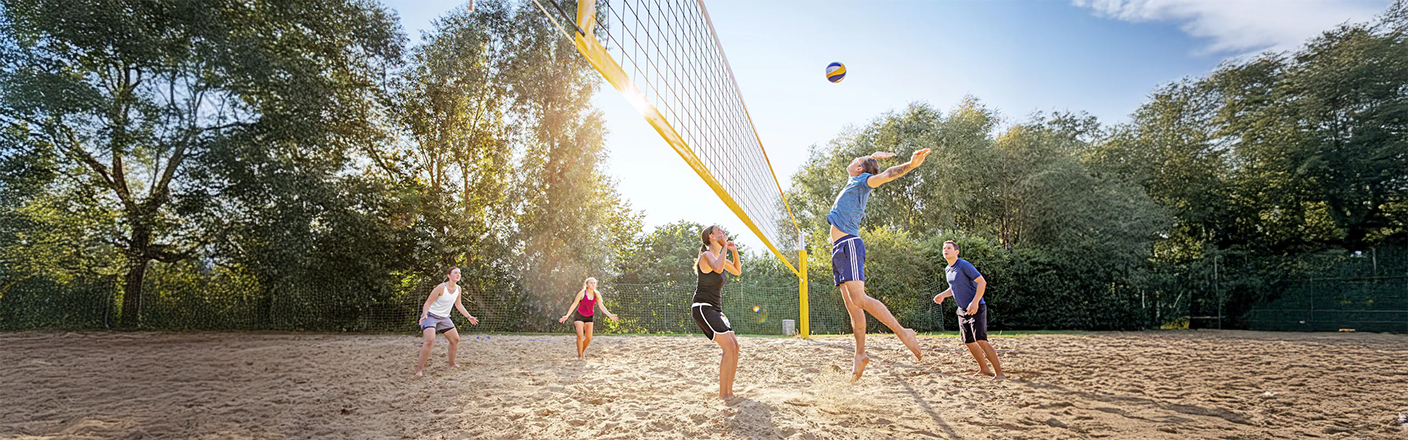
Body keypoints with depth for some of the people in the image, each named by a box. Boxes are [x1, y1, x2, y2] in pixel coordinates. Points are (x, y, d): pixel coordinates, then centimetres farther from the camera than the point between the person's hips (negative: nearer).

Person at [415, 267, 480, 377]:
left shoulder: (458, 289, 2)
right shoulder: (441, 287, -19)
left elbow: (458, 305, 16)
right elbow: (427, 303, -17)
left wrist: (469, 316, 16)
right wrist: (425, 314, -33)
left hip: (444, 318, 8)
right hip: (431, 315, -8)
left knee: (455, 339, 10)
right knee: (430, 340, -26)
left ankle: (452, 363, 32)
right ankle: (419, 368, -18)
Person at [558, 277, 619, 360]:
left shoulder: (597, 295, -5)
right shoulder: (582, 293, -15)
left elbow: (601, 306, -7)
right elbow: (574, 305, -11)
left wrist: (610, 315, -19)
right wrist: (567, 315, -18)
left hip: (589, 317, 4)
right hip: (579, 316, -4)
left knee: (589, 338, -3)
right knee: (580, 335, -18)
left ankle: (582, 351, 25)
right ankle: (580, 356, -3)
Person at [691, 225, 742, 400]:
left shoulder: (719, 256, 15)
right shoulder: (707, 255, -12)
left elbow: (737, 272, 27)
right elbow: (718, 268, -35)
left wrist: (734, 251, 13)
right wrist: (724, 246, -22)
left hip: (715, 310, 10)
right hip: (703, 308, -10)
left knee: (735, 346, 5)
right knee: (729, 347, -17)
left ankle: (729, 392, 11)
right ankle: (723, 394, -11)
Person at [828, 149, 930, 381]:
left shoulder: (862, 181, 1)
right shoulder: (853, 183, 25)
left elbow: (884, 175, -19)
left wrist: (910, 164, -34)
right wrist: (873, 157, 45)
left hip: (849, 245, -9)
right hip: (840, 249, 9)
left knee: (858, 299, -22)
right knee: (851, 305, 2)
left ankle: (902, 332, -19)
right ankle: (860, 355, 1)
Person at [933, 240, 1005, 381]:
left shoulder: (964, 265, -14)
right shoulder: (947, 270, 11)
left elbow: (982, 282, -18)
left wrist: (975, 302, -26)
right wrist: (942, 295, 10)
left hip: (976, 308, -8)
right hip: (962, 310, 9)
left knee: (980, 340, -18)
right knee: (968, 342, 9)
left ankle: (999, 372, -11)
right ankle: (984, 369, 24)